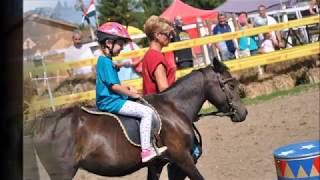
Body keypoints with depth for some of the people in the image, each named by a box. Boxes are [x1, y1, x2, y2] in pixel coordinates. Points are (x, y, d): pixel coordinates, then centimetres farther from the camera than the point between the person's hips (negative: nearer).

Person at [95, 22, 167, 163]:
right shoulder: (106, 61, -17)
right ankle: (146, 150, -21)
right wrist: (132, 94, -8)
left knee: (147, 110, 20)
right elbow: (114, 86, -21)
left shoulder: (105, 61, 15)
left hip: (108, 101, 11)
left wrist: (128, 88, 11)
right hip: (110, 102, -11)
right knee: (147, 112, -18)